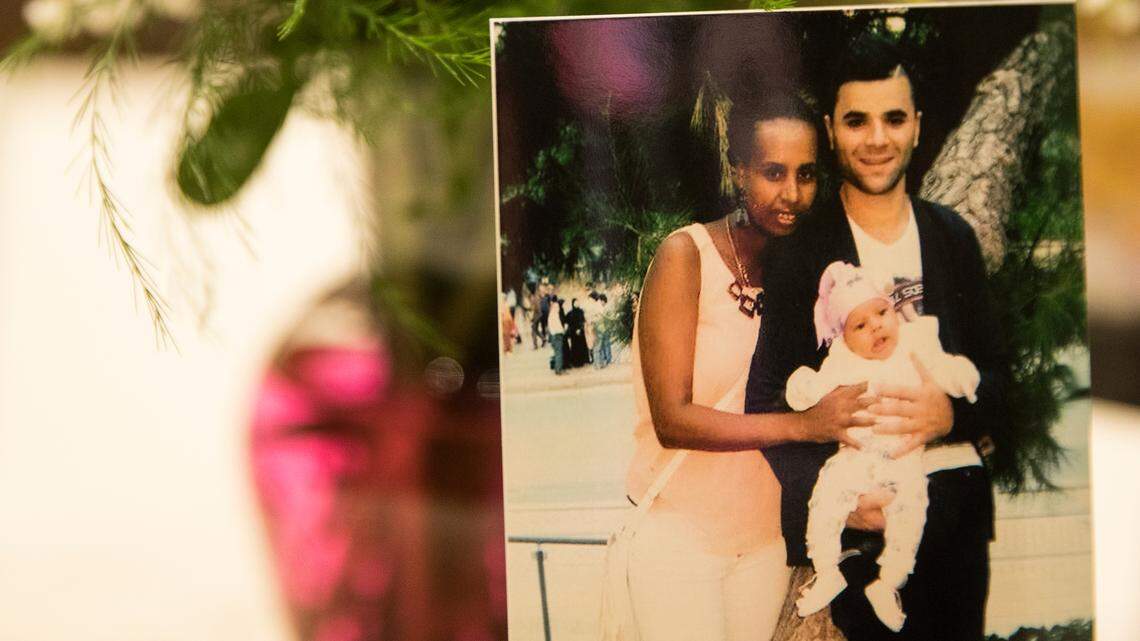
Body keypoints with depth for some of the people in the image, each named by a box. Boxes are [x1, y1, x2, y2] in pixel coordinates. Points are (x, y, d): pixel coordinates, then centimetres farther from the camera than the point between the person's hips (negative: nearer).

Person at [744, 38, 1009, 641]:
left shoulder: (953, 238, 8)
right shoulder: (796, 252, -2)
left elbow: (996, 377, 9)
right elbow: (767, 398, -7)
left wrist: (952, 413, -14)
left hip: (958, 499, 3)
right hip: (862, 511, -3)